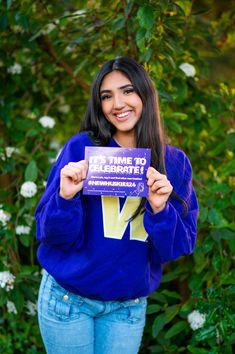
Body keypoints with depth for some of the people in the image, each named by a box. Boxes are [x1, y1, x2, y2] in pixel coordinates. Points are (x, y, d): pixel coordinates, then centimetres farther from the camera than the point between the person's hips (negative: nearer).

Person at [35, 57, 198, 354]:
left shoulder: (175, 163, -3)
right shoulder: (81, 148, -11)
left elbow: (177, 247, -4)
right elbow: (52, 233, -9)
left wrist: (160, 210, -21)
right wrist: (66, 197, -27)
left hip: (130, 305, 2)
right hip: (67, 298, -2)